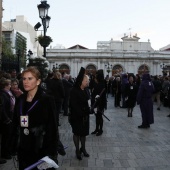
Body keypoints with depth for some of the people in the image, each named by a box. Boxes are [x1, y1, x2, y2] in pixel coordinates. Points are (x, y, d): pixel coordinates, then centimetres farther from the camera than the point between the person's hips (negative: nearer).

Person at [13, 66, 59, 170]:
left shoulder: (47, 100, -12)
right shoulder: (20, 100, 5)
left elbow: (53, 128, -13)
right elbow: (16, 123, 12)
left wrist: (51, 153, -15)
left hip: (41, 150, -5)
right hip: (23, 150, 5)